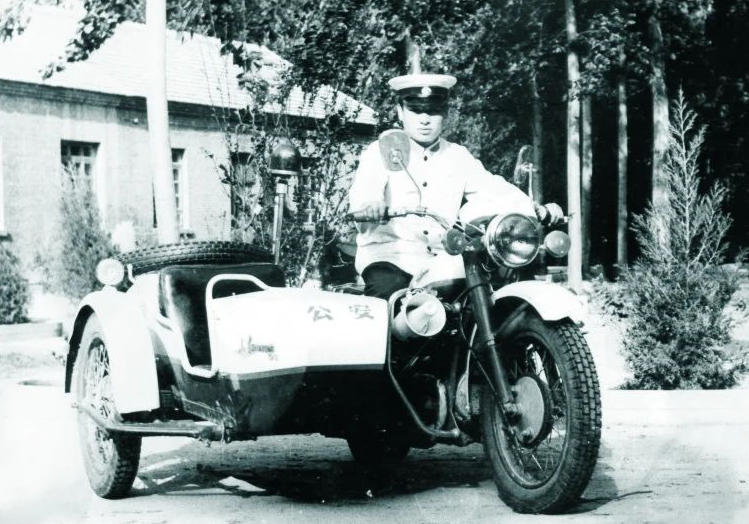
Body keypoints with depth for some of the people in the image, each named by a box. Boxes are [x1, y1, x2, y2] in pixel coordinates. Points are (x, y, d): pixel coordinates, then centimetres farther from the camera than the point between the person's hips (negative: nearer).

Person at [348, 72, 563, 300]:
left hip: (442, 262, 3)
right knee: (386, 288, -32)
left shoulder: (459, 158, 16)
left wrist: (537, 210, -6)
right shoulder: (380, 152, 2)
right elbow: (364, 187, -16)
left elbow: (493, 189, 10)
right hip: (390, 258, -3)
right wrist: (366, 204, -41)